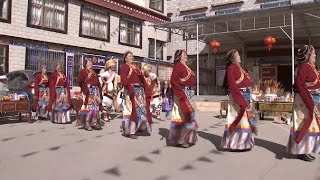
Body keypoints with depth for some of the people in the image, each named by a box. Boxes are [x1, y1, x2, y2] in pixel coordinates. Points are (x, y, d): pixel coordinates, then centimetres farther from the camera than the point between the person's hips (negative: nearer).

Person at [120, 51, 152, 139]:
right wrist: (131, 90, -25)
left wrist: (147, 91, 8)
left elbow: (142, 79, 17)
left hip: (140, 90, 8)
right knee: (132, 110, -10)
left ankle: (140, 127, 20)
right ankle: (129, 131, -5)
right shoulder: (124, 67, 1)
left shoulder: (136, 67, 24)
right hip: (131, 90, -8)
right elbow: (124, 80, -14)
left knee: (142, 109, 9)